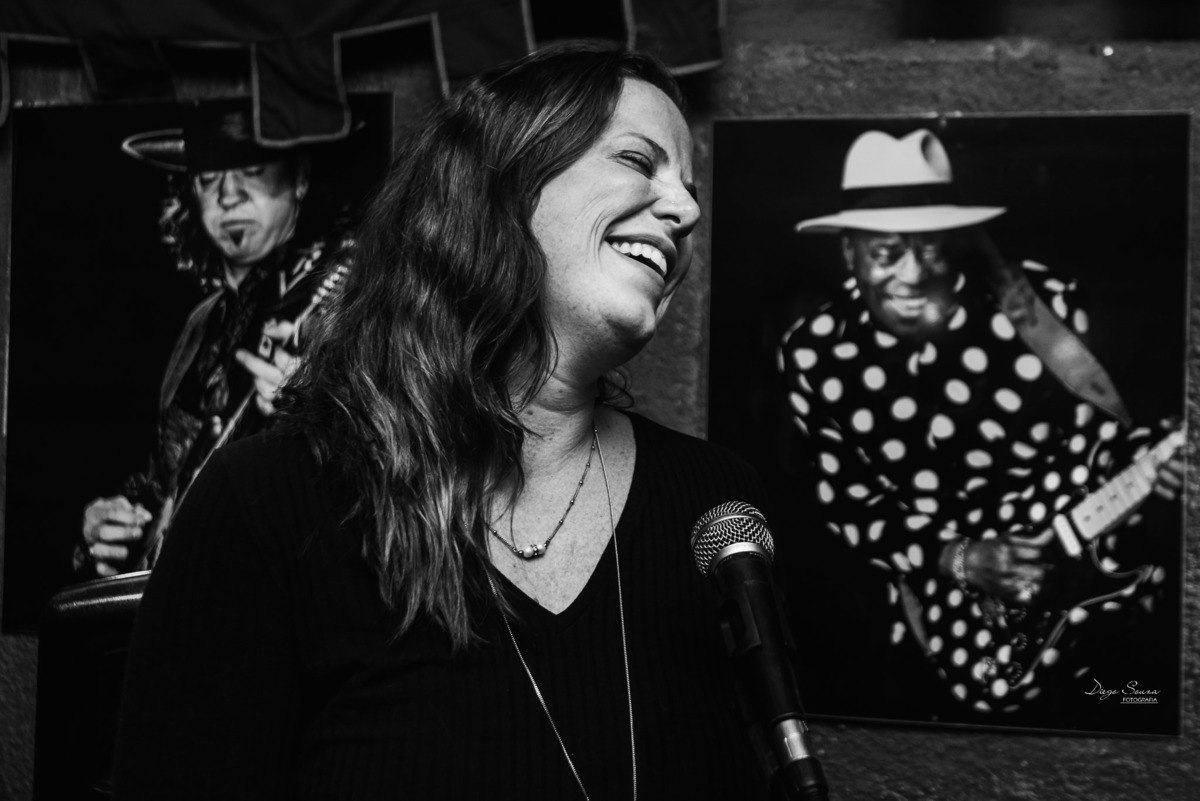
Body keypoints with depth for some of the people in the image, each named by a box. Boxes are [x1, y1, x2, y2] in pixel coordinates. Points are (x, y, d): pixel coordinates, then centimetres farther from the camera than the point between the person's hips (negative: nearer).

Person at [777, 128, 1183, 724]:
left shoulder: (1043, 304, -10)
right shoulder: (813, 353, -8)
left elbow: (1100, 430, 2)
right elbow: (848, 505, -4)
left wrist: (1149, 461, -22)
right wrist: (955, 559, -20)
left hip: (1072, 542, 1)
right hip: (931, 565, 0)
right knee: (987, 681, -19)